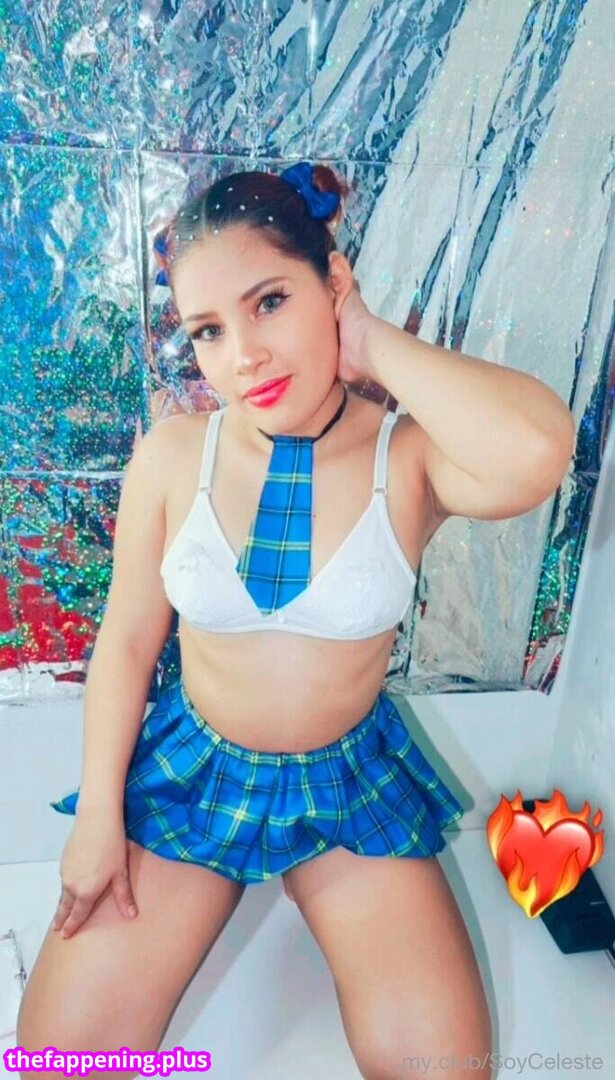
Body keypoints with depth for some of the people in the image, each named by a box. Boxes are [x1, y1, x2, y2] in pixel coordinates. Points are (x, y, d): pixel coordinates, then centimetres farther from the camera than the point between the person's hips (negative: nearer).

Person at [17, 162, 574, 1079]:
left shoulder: (411, 457, -18)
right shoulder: (172, 455, -12)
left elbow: (532, 451, -42)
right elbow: (128, 638, -2)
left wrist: (370, 343, -27)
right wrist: (98, 813, -2)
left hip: (352, 780, 0)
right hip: (189, 769, 1)